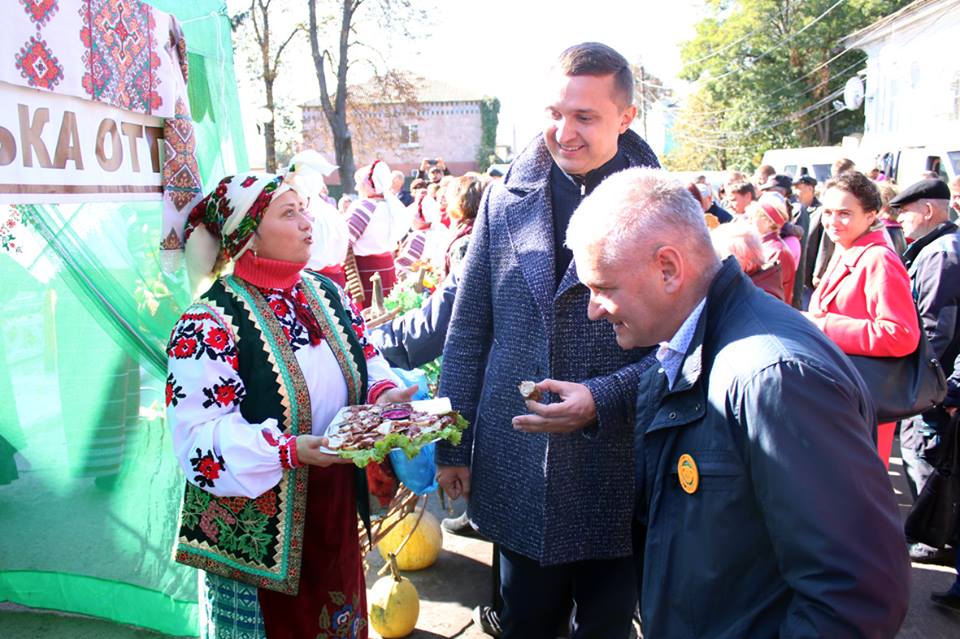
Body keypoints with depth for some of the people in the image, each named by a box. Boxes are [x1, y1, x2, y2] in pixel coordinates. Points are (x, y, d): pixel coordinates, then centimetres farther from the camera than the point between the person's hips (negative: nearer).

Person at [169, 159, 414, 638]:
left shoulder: (326, 293, 3)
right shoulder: (209, 324, -17)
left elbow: (365, 359, 14)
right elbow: (201, 436, -21)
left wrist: (383, 393, -7)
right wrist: (291, 450, -30)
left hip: (333, 514, 6)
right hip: (257, 534, -6)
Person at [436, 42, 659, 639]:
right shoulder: (505, 198, 0)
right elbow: (468, 330, 4)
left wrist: (602, 399, -21)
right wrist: (453, 444, 4)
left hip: (616, 475, -2)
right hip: (516, 473, 2)